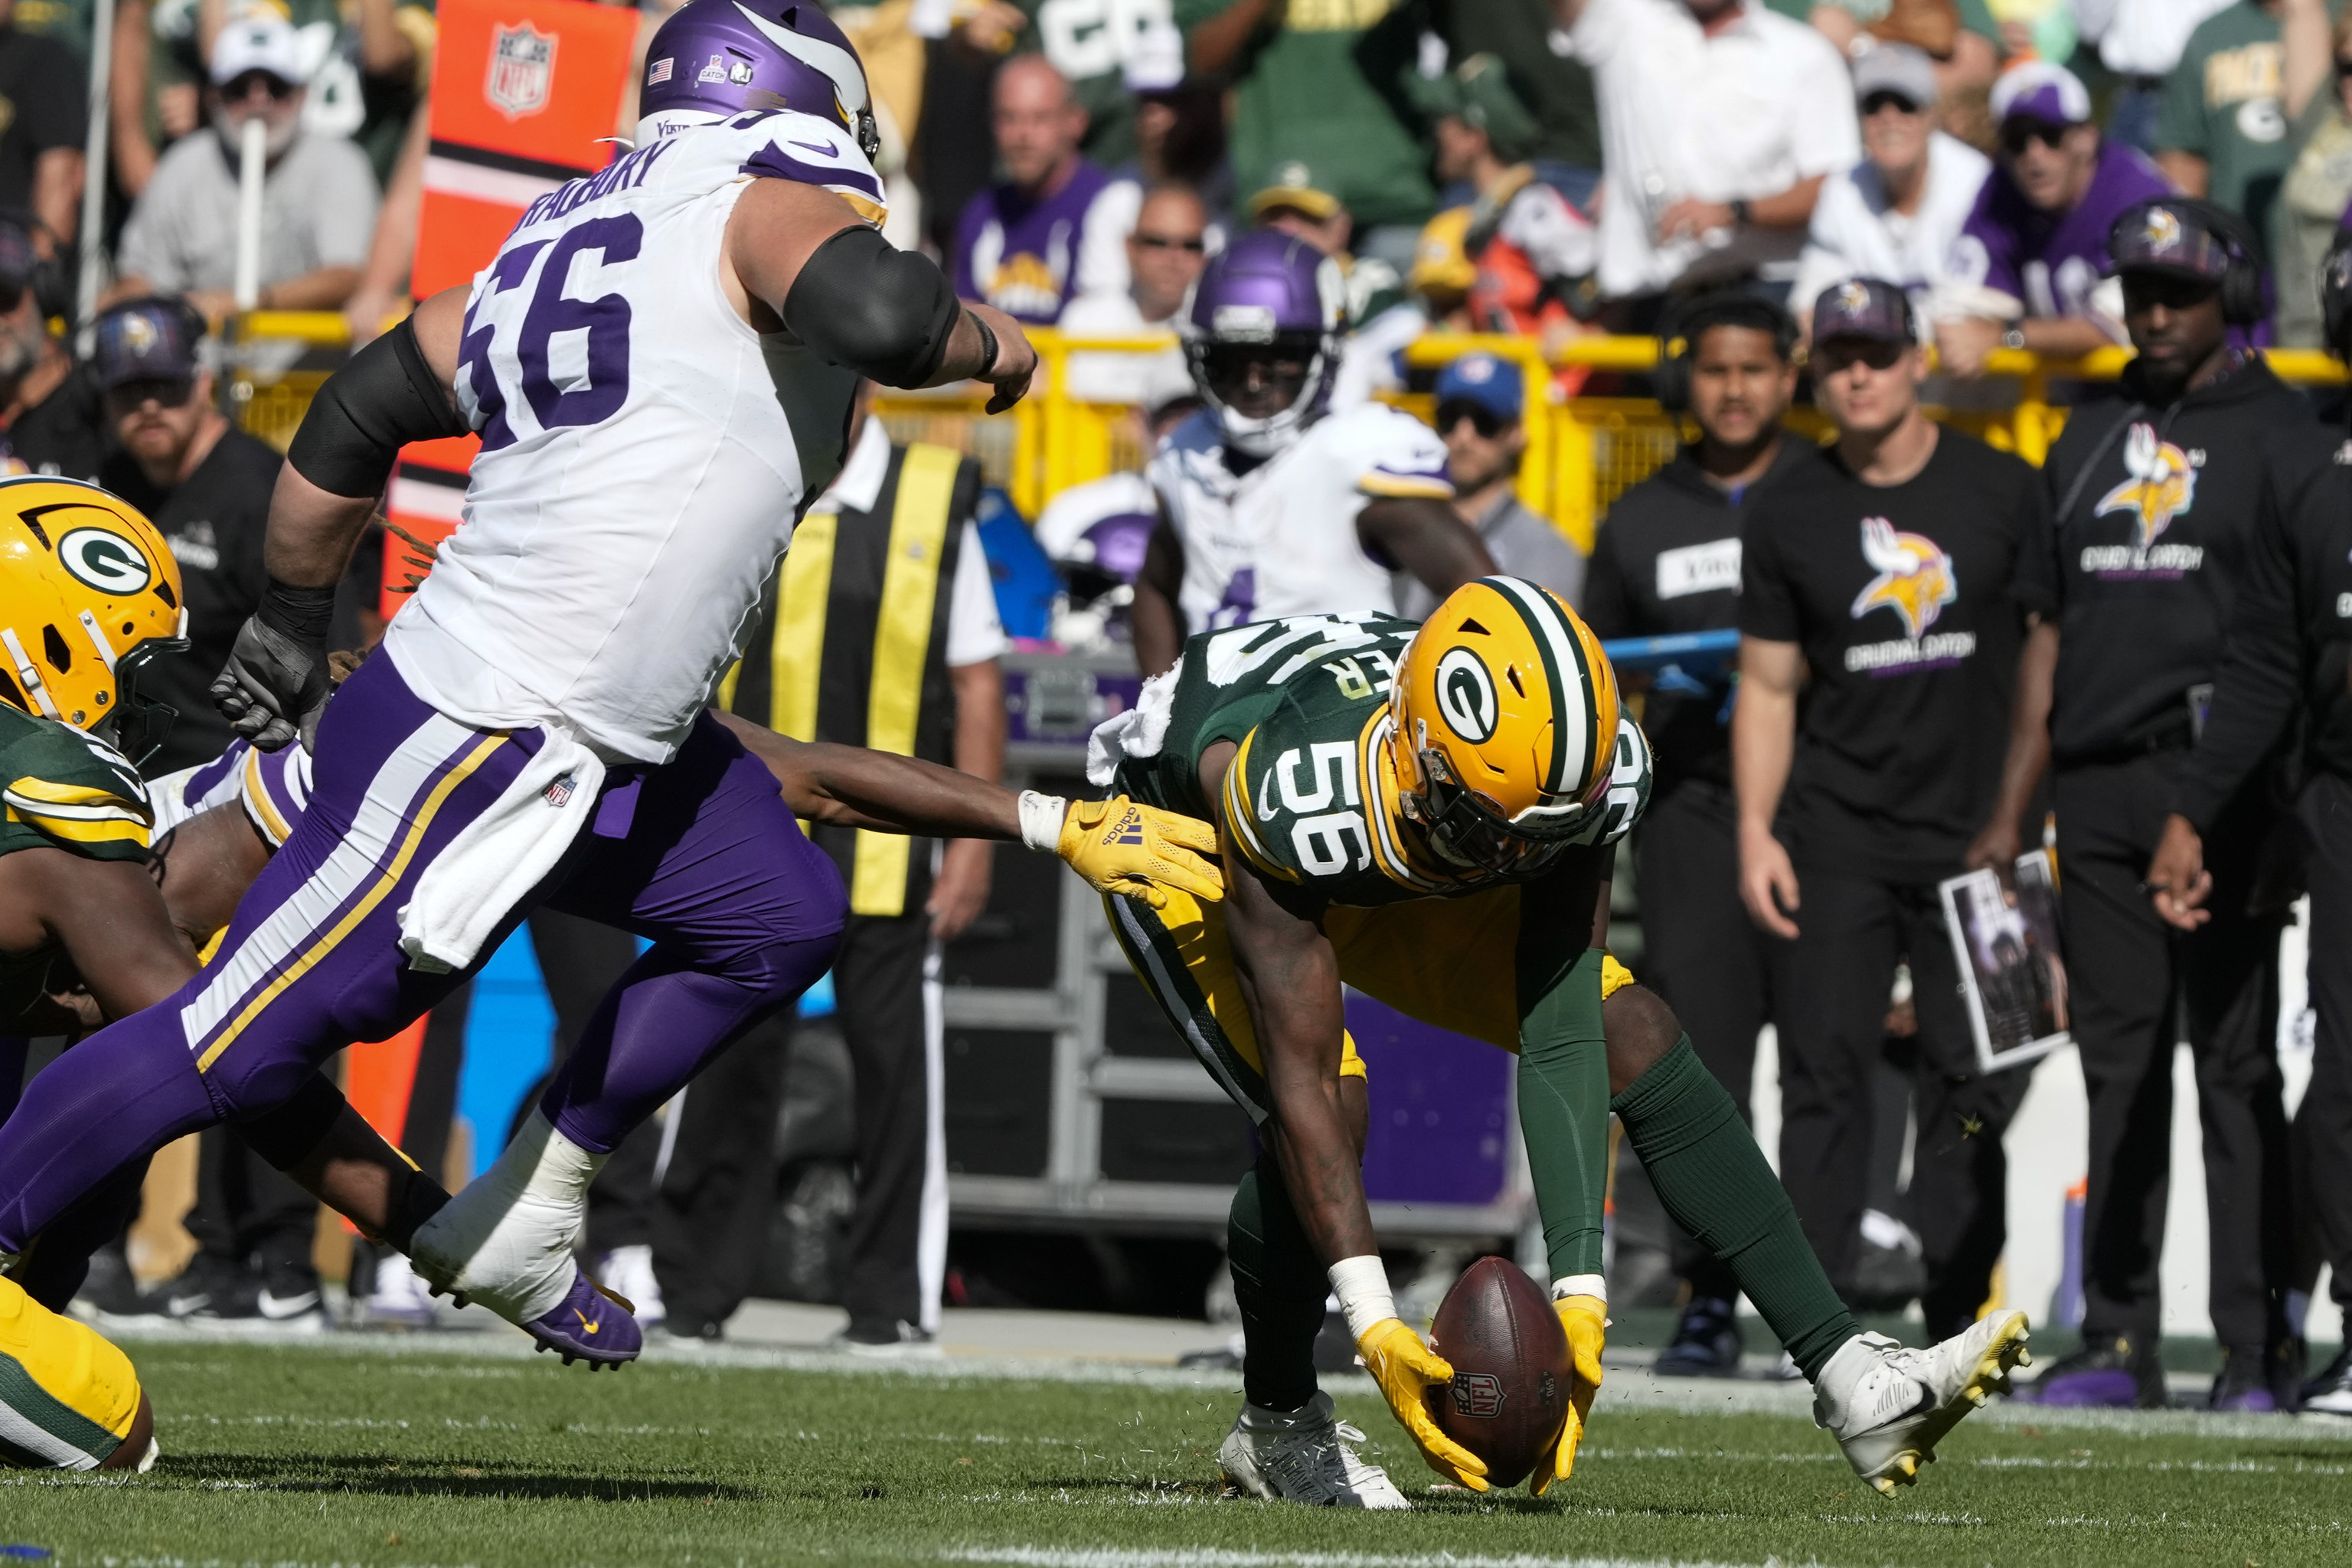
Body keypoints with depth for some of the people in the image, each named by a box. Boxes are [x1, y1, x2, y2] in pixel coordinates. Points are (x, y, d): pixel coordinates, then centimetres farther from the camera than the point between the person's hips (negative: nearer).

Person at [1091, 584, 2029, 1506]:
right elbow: (1302, 1081, -39)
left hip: (1402, 872, 5)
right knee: (1339, 1103, -27)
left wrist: (1579, 1292, -35)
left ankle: (1849, 1384, -7)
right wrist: (1376, 1329, -42)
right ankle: (1276, 1428, -2)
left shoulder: (1590, 770, -31)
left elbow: (1559, 1043, -29)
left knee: (1633, 1038, -9)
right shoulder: (1293, 799, -44)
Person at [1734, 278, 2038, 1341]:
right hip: (1838, 833, 1)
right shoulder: (1789, 515, 8)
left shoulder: (2006, 492, 3)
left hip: (1978, 829, -1)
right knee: (1823, 1067, -4)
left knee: (1971, 1081, -1)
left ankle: (1957, 1316, 4)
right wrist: (1755, 832, 0)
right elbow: (1768, 686, 10)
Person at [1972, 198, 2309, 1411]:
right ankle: (2118, 1342, 10)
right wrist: (2010, 812, 15)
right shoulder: (2094, 435, 18)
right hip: (2099, 787, 6)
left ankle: (2258, 1346, -5)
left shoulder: (2274, 430, 1)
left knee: (2234, 1059, -6)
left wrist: (2281, 807, -14)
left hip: (2217, 782, -6)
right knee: (2117, 1059, 6)